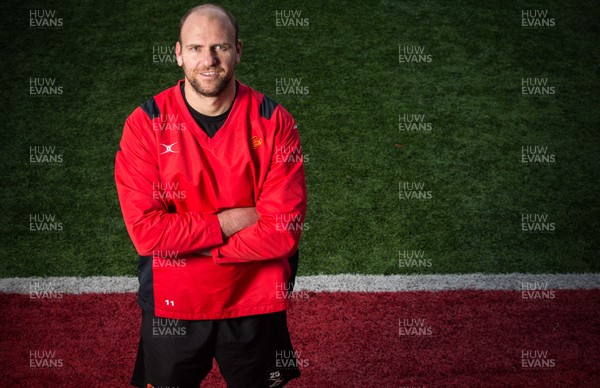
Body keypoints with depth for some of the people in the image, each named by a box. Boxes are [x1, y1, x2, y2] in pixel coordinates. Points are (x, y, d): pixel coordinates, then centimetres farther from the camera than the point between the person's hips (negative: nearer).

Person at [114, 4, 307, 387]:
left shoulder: (274, 122, -12)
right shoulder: (146, 123, -12)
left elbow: (285, 231, -17)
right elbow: (146, 230, -18)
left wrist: (188, 245, -18)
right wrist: (229, 221, -20)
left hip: (255, 305, 0)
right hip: (170, 306, 0)